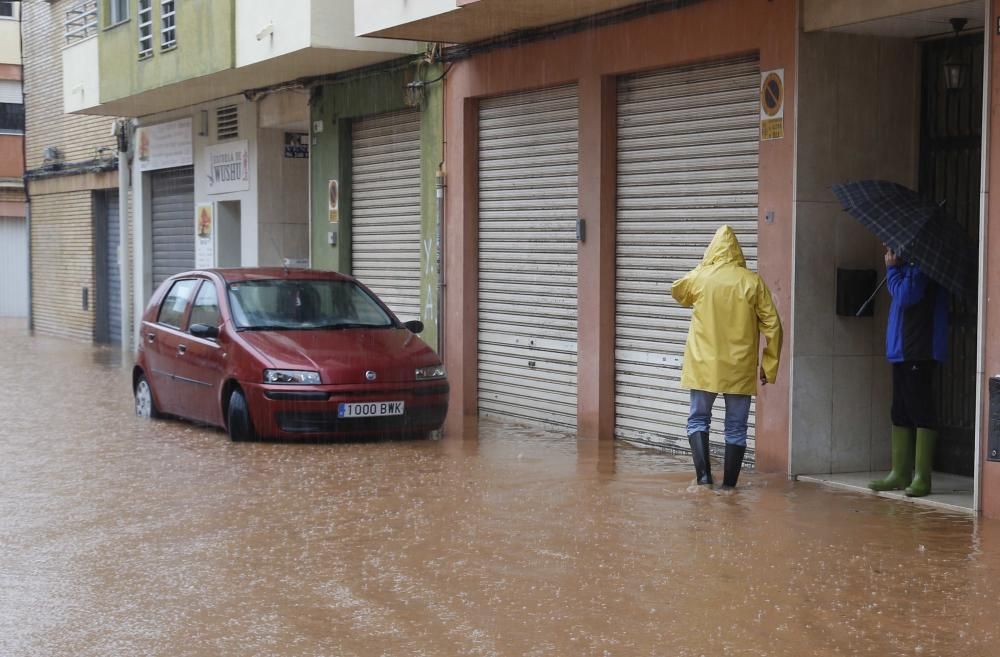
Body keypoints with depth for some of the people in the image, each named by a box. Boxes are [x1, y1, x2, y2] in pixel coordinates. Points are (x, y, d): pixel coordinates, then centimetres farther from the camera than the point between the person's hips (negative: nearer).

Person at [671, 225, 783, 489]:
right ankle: (729, 484, 11)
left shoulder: (699, 277, -3)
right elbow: (772, 326, -3)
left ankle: (703, 474, -5)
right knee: (736, 427, 10)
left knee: (698, 419, 13)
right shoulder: (752, 281, -3)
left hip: (704, 366, 0)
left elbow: (677, 292, 21)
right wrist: (769, 366, 5)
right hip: (740, 368, 0)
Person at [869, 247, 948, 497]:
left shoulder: (921, 264, -11)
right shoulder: (909, 265, 17)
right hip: (902, 351, 10)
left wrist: (892, 268, -7)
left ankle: (922, 478, -6)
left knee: (921, 411, -7)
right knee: (900, 411, 11)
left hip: (919, 352, -10)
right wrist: (894, 267, 6)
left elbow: (905, 295, -20)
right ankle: (900, 473, 16)